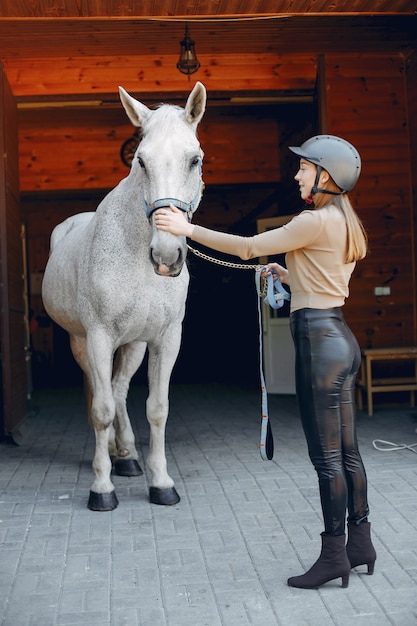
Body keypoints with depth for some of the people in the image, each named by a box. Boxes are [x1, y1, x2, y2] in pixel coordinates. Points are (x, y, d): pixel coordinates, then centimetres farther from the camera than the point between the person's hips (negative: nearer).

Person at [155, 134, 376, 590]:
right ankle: (360, 545, 24)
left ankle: (333, 555, 7)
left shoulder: (316, 220, -14)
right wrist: (286, 275, 19)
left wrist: (187, 228, -6)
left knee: (327, 456, -2)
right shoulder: (345, 224, 15)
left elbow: (248, 247, -11)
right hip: (339, 337, 10)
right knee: (346, 452, 14)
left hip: (319, 339, -10)